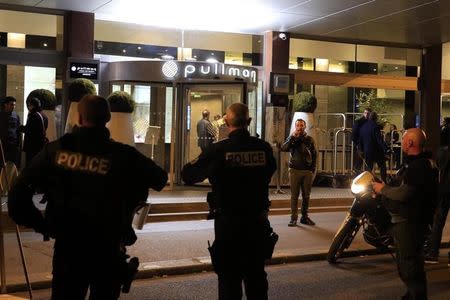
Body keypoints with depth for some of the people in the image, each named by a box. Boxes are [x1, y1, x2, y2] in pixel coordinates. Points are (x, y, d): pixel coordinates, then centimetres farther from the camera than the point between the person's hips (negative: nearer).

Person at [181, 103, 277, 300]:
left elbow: (188, 174, -8)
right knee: (256, 275, 18)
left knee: (229, 276, 7)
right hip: (258, 220, 3)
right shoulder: (264, 148, -6)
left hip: (228, 222, -3)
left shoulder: (219, 150, -15)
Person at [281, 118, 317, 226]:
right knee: (294, 195, -2)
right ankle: (293, 218, -1)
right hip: (295, 170, -2)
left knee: (306, 195, 6)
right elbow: (283, 148, -12)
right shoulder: (291, 138, 5)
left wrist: (313, 168, 5)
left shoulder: (310, 139, 10)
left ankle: (305, 216, 14)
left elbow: (314, 154, 14)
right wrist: (293, 137, -18)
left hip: (307, 171, 2)